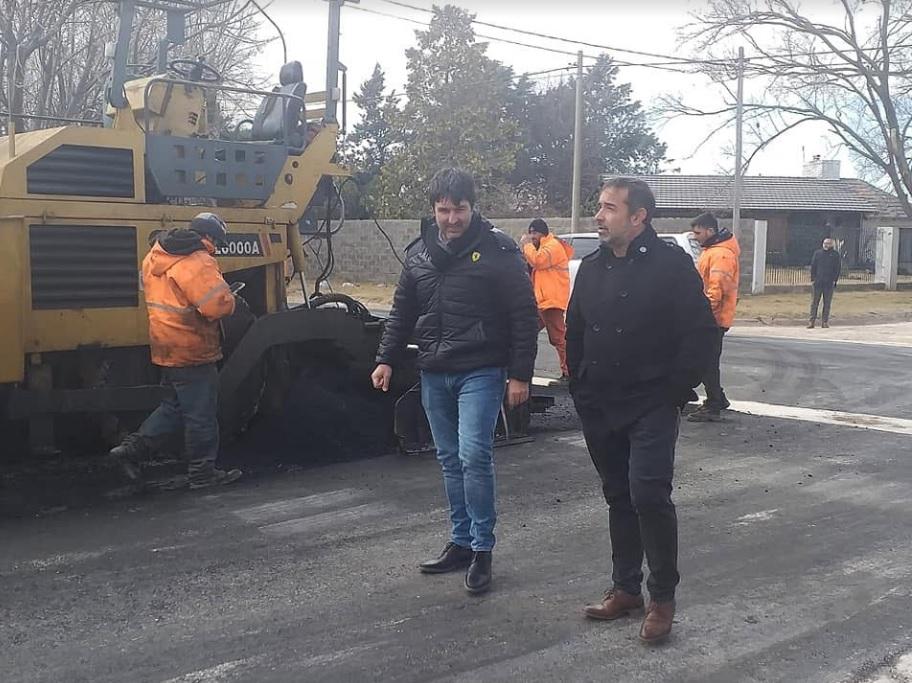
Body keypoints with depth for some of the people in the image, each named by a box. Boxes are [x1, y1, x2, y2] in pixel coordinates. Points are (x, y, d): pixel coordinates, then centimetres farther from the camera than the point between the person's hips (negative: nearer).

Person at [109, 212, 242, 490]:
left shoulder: (156, 256, 9)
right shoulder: (197, 263, -20)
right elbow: (219, 304, -27)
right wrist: (230, 302, -5)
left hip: (167, 348, 9)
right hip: (192, 351, -9)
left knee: (176, 406, 21)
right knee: (201, 415, 3)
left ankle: (131, 448, 17)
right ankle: (202, 472, 12)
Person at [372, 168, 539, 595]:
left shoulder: (498, 251, -9)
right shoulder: (419, 253, 8)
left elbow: (524, 316, -9)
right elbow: (402, 312, 17)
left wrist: (520, 375, -12)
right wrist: (386, 359, 9)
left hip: (480, 372, -6)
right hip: (433, 375, 6)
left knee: (474, 457, -11)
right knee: (450, 461, 12)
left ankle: (482, 550, 2)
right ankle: (461, 543, 24)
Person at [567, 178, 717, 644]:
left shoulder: (671, 265, -10)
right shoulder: (592, 267, 10)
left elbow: (701, 333, -11)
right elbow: (574, 332, 18)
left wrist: (676, 391, -11)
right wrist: (580, 387, 12)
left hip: (651, 407, -6)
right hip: (599, 408, 6)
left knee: (648, 495, -12)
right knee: (618, 497, 13)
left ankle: (662, 597, 3)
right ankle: (625, 588, 24)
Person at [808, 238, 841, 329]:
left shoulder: (836, 255, 5)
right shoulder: (817, 253, 8)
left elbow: (838, 269, 3)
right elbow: (813, 266, 8)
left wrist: (834, 280, -6)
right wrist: (813, 278, -1)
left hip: (829, 283, -1)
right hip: (818, 282, 1)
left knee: (827, 303, 3)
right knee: (814, 302, -1)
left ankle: (825, 321, 9)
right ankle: (812, 321, 1)